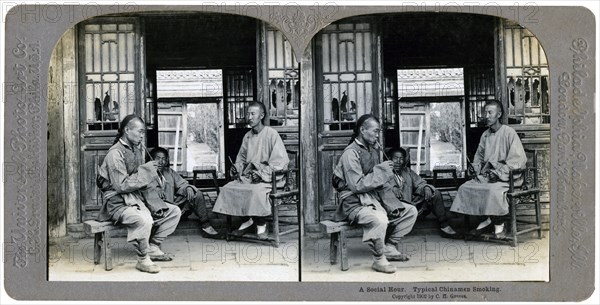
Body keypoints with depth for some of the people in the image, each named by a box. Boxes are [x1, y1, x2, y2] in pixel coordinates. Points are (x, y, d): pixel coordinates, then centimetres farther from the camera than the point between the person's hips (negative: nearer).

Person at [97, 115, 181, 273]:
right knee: (144, 219, -38)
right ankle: (143, 259, -18)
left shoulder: (137, 150, 14)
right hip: (118, 203, -9)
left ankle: (153, 247, 6)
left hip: (137, 199, 9)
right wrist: (145, 170, -18)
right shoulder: (115, 153, -15)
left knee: (174, 211, 2)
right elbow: (122, 186, -23)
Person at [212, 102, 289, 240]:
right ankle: (247, 220, -2)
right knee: (227, 188, -16)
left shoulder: (271, 134, -7)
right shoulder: (247, 136, 14)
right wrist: (236, 167, 3)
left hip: (269, 178, -6)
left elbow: (281, 162, -12)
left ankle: (261, 225, -13)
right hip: (248, 176, 7)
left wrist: (261, 173, -19)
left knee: (255, 190, -36)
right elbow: (241, 158, 25)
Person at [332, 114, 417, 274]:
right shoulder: (351, 153, -15)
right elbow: (357, 186, -23)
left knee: (410, 211, 3)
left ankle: (389, 247, 8)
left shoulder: (372, 150, 15)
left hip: (373, 198, 9)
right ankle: (379, 259, -18)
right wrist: (380, 170, -17)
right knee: (379, 219, -38)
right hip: (354, 203, -9)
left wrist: (388, 173, 0)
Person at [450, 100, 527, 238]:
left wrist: (499, 172, -17)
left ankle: (499, 225, -14)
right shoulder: (485, 135, 15)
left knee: (493, 190, -36)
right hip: (486, 175, 7)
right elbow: (478, 156, 26)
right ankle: (488, 219, -5)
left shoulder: (509, 132, -7)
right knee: (465, 188, -14)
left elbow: (519, 159, -13)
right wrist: (477, 169, 4)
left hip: (505, 176, -7)